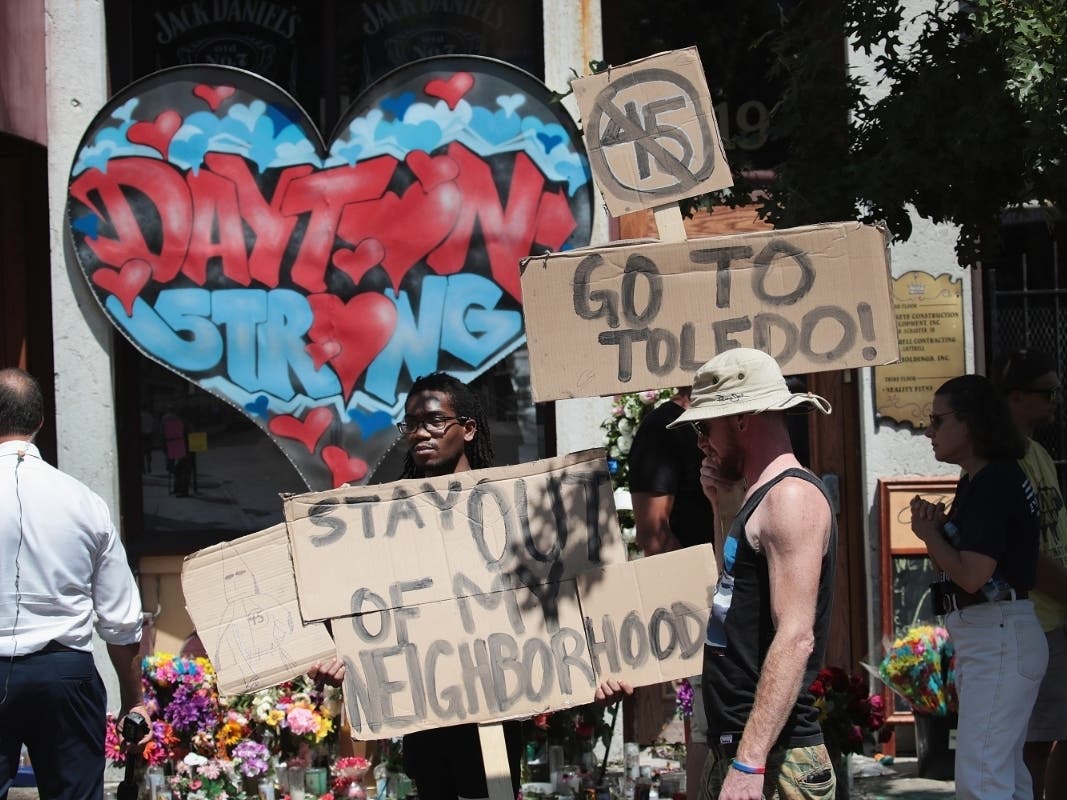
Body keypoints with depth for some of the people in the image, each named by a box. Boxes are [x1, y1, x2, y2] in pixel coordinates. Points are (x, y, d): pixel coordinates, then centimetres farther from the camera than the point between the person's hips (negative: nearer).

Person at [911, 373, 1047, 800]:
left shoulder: (993, 484, -17)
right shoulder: (977, 481, 15)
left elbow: (972, 575, -24)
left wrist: (929, 533, -8)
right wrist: (939, 529, 0)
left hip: (999, 640, -11)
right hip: (984, 640, 11)